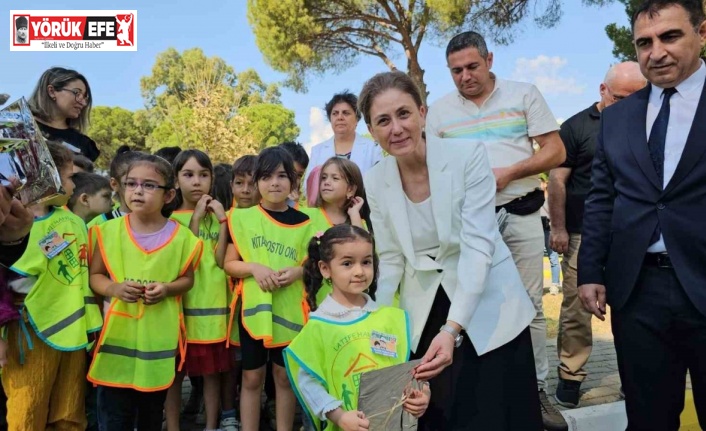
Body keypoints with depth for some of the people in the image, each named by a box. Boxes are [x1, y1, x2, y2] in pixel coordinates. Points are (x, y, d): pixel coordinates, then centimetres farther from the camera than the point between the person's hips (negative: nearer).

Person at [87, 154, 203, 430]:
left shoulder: (181, 237, -5)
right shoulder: (109, 231, -3)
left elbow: (187, 279, 5)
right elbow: (95, 275, 4)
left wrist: (167, 289, -15)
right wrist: (114, 288, -17)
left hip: (159, 336, 0)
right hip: (118, 333, 0)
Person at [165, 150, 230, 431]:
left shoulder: (217, 216, 7)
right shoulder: (170, 218, 0)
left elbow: (221, 260, -5)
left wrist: (222, 220, -11)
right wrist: (195, 219, -14)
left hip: (212, 304, 2)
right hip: (181, 303, -2)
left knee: (212, 370, 9)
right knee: (174, 372, 5)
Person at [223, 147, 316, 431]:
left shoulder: (304, 223, -1)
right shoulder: (243, 218, -2)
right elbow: (229, 264, 0)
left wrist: (298, 271, -14)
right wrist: (254, 267, -18)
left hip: (290, 309, 1)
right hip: (253, 307, 0)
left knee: (285, 375, 12)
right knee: (252, 377, 9)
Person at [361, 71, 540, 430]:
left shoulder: (468, 155, -16)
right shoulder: (375, 182, -4)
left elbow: (478, 245, -21)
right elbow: (391, 260, 1)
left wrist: (452, 329, -29)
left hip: (486, 309, -3)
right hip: (423, 315, 3)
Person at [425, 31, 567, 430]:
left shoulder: (524, 94, 3)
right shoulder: (440, 110, 7)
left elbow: (555, 151, 0)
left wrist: (510, 172, -14)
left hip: (521, 214, -1)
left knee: (530, 305, 3)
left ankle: (537, 389, 16)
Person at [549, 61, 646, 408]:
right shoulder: (577, 126, 1)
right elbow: (557, 179, -3)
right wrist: (558, 228, -7)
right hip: (583, 235, -3)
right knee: (576, 307, 2)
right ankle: (570, 374, 13)